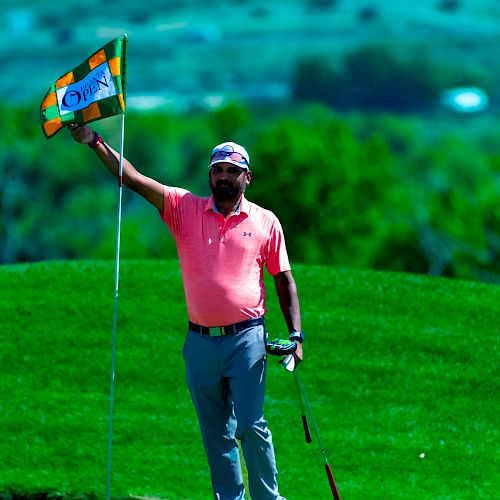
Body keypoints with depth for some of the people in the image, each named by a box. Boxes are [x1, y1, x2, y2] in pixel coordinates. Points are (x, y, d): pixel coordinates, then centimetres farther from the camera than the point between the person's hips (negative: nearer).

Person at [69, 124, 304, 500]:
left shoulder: (265, 221, 5)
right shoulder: (185, 208, 6)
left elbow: (283, 278, 9)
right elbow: (134, 179, -2)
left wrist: (296, 334, 1)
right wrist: (94, 142, -12)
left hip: (246, 339, -2)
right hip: (201, 342, 2)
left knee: (251, 426, -7)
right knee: (216, 434, 7)